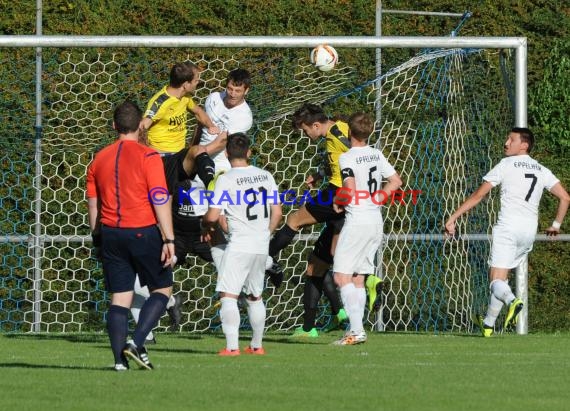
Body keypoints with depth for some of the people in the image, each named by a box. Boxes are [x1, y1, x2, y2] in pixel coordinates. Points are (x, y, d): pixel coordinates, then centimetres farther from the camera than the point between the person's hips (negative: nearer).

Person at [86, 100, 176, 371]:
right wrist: (169, 240, -13)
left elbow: (92, 204, 13)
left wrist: (98, 237, 23)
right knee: (162, 289, 9)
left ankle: (119, 358, -1)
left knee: (119, 296, 7)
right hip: (143, 232, -4)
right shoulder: (147, 156, -8)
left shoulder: (99, 159, 8)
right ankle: (136, 343, -8)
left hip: (111, 234, 4)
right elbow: (160, 199, -13)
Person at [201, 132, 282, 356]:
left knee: (228, 295, -7)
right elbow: (277, 213, 9)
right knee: (255, 296, 19)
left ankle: (232, 346, -17)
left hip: (239, 245, -6)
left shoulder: (226, 179, -9)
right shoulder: (265, 176, 7)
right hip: (262, 246, 6)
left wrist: (206, 225, 11)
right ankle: (257, 344, 25)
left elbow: (213, 216, -12)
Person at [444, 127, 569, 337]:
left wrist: (453, 218, 2)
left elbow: (478, 195, -2)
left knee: (497, 279, -11)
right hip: (529, 230, 6)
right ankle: (488, 324, 25)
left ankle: (511, 300, -44)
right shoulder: (542, 170, 13)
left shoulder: (506, 164, -1)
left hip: (508, 227, -6)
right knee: (502, 276, 19)